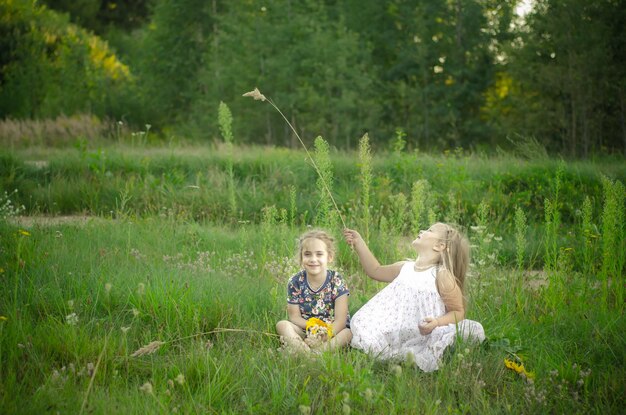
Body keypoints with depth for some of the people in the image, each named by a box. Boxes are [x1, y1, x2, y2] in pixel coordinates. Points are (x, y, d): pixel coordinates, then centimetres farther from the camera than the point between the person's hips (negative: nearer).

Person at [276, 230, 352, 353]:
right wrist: (310, 326, -24)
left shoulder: (337, 281, -8)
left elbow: (340, 320, -14)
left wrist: (324, 337, -31)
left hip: (333, 330, -2)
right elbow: (294, 316, -2)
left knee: (348, 333, -32)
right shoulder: (295, 283, -3)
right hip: (305, 331, 2)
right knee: (282, 325, -24)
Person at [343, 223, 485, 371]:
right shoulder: (405, 267, 10)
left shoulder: (442, 275, -10)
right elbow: (375, 271, 26)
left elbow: (459, 312, -7)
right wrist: (359, 243, 20)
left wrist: (437, 322, -26)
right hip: (396, 333, 6)